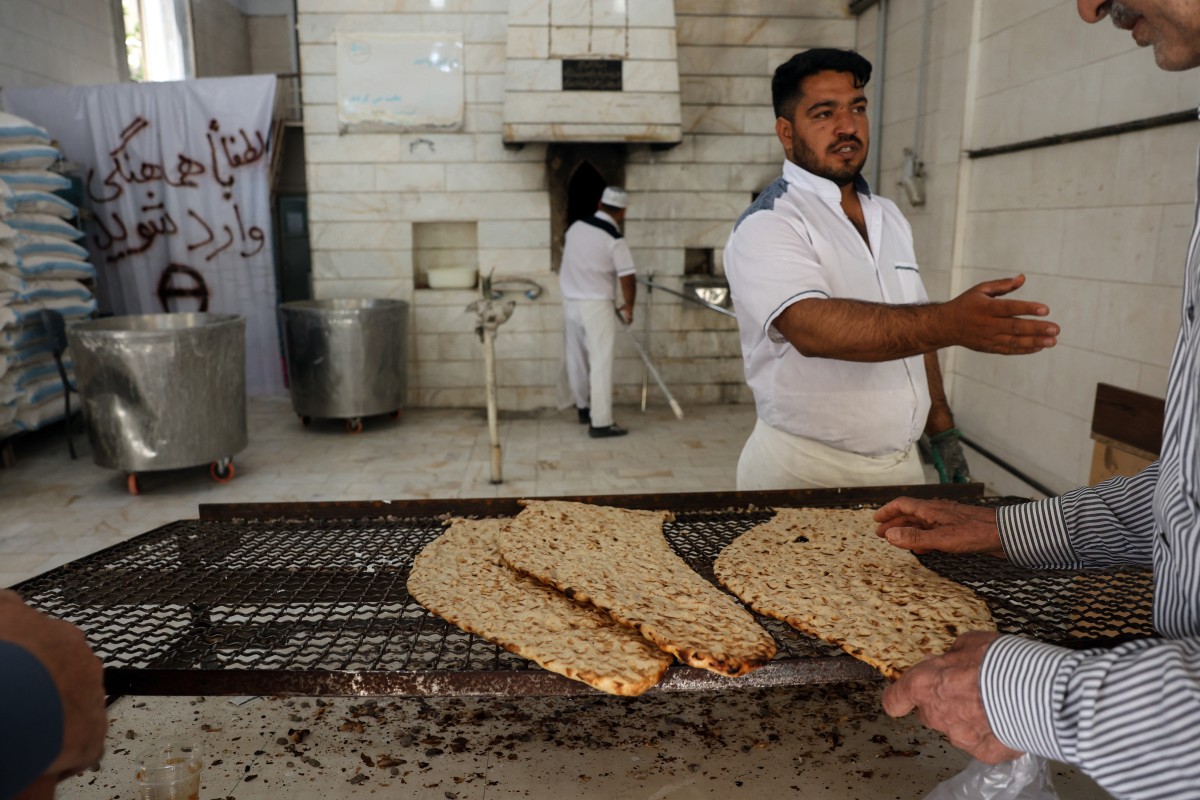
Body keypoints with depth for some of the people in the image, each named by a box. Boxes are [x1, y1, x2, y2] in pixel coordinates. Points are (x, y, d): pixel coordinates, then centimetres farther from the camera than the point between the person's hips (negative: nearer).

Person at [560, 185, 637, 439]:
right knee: (600, 362, -4)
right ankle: (600, 422, -5)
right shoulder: (614, 240, -15)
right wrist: (628, 308, 0)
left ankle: (583, 408, 33)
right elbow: (628, 279, -16)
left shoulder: (576, 226, 2)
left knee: (577, 358, 17)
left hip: (570, 301, 7)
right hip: (596, 305, -7)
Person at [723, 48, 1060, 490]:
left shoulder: (890, 217, 11)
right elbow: (812, 326, -31)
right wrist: (948, 323, -42)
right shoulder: (766, 225, -14)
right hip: (806, 470, -6)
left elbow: (916, 332, 16)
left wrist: (942, 430, 11)